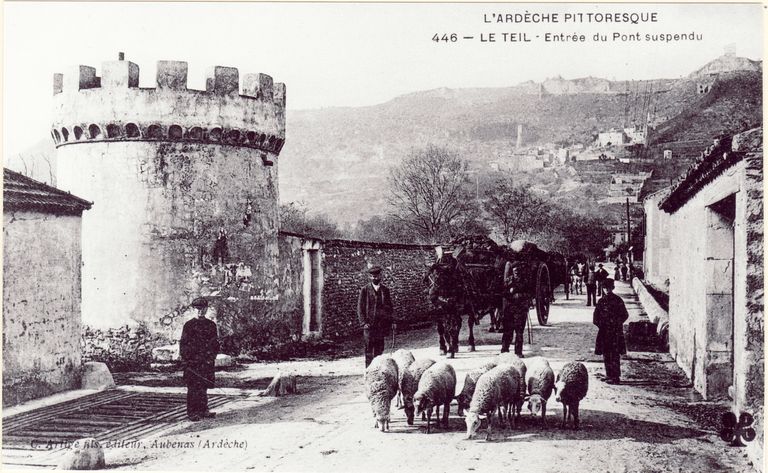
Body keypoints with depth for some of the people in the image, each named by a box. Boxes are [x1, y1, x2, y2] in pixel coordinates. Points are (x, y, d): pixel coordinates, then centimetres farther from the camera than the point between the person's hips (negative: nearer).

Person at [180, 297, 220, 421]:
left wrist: (212, 357, 3)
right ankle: (191, 412, 3)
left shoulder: (211, 325, 10)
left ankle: (203, 410, 19)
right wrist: (185, 360, -9)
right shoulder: (189, 325, -1)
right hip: (193, 362, -4)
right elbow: (183, 344, -2)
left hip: (207, 362, 4)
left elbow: (215, 343, 14)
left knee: (204, 387, 9)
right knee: (193, 388, -2)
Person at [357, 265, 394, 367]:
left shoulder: (385, 290, 10)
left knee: (379, 349, 4)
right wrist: (363, 323, -9)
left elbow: (389, 308, 13)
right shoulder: (365, 290, 1)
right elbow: (360, 308, 1)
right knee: (369, 350, -4)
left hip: (381, 325, 3)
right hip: (369, 324, -3)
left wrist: (389, 324, 6)